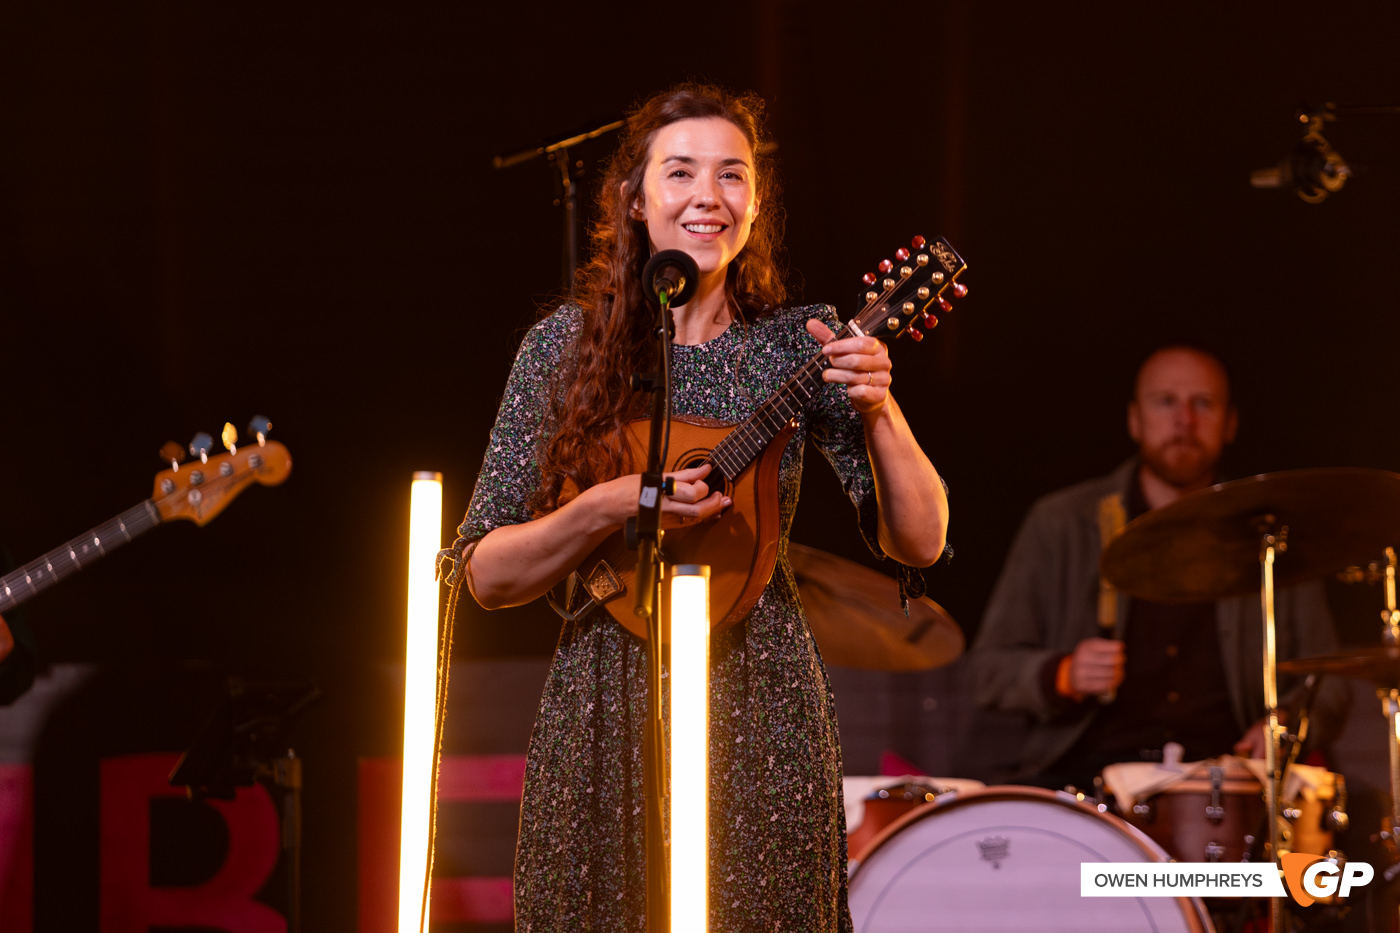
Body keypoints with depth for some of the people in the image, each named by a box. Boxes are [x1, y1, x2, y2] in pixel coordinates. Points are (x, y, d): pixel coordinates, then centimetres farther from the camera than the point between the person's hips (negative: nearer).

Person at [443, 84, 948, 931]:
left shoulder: (800, 344, 1)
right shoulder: (568, 345, -1)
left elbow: (918, 543, -3)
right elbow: (486, 574, -2)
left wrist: (877, 410, -18)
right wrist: (612, 506, -18)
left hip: (762, 715, 0)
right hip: (606, 719, 0)